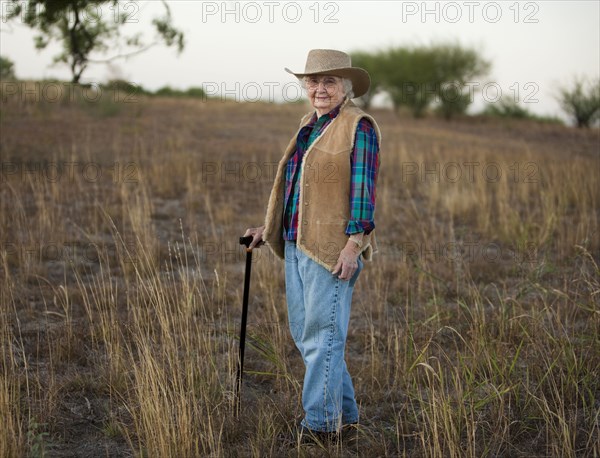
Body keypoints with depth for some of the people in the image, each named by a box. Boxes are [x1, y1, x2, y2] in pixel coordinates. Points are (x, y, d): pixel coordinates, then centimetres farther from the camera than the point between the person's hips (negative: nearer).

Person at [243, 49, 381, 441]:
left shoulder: (358, 126, -8)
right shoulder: (309, 125, 17)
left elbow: (363, 188, -14)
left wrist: (354, 243, -20)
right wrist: (269, 229, 21)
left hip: (332, 246, -9)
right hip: (297, 243, 9)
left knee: (322, 332, -5)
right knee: (304, 331, 13)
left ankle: (321, 422, 4)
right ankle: (345, 414, 24)